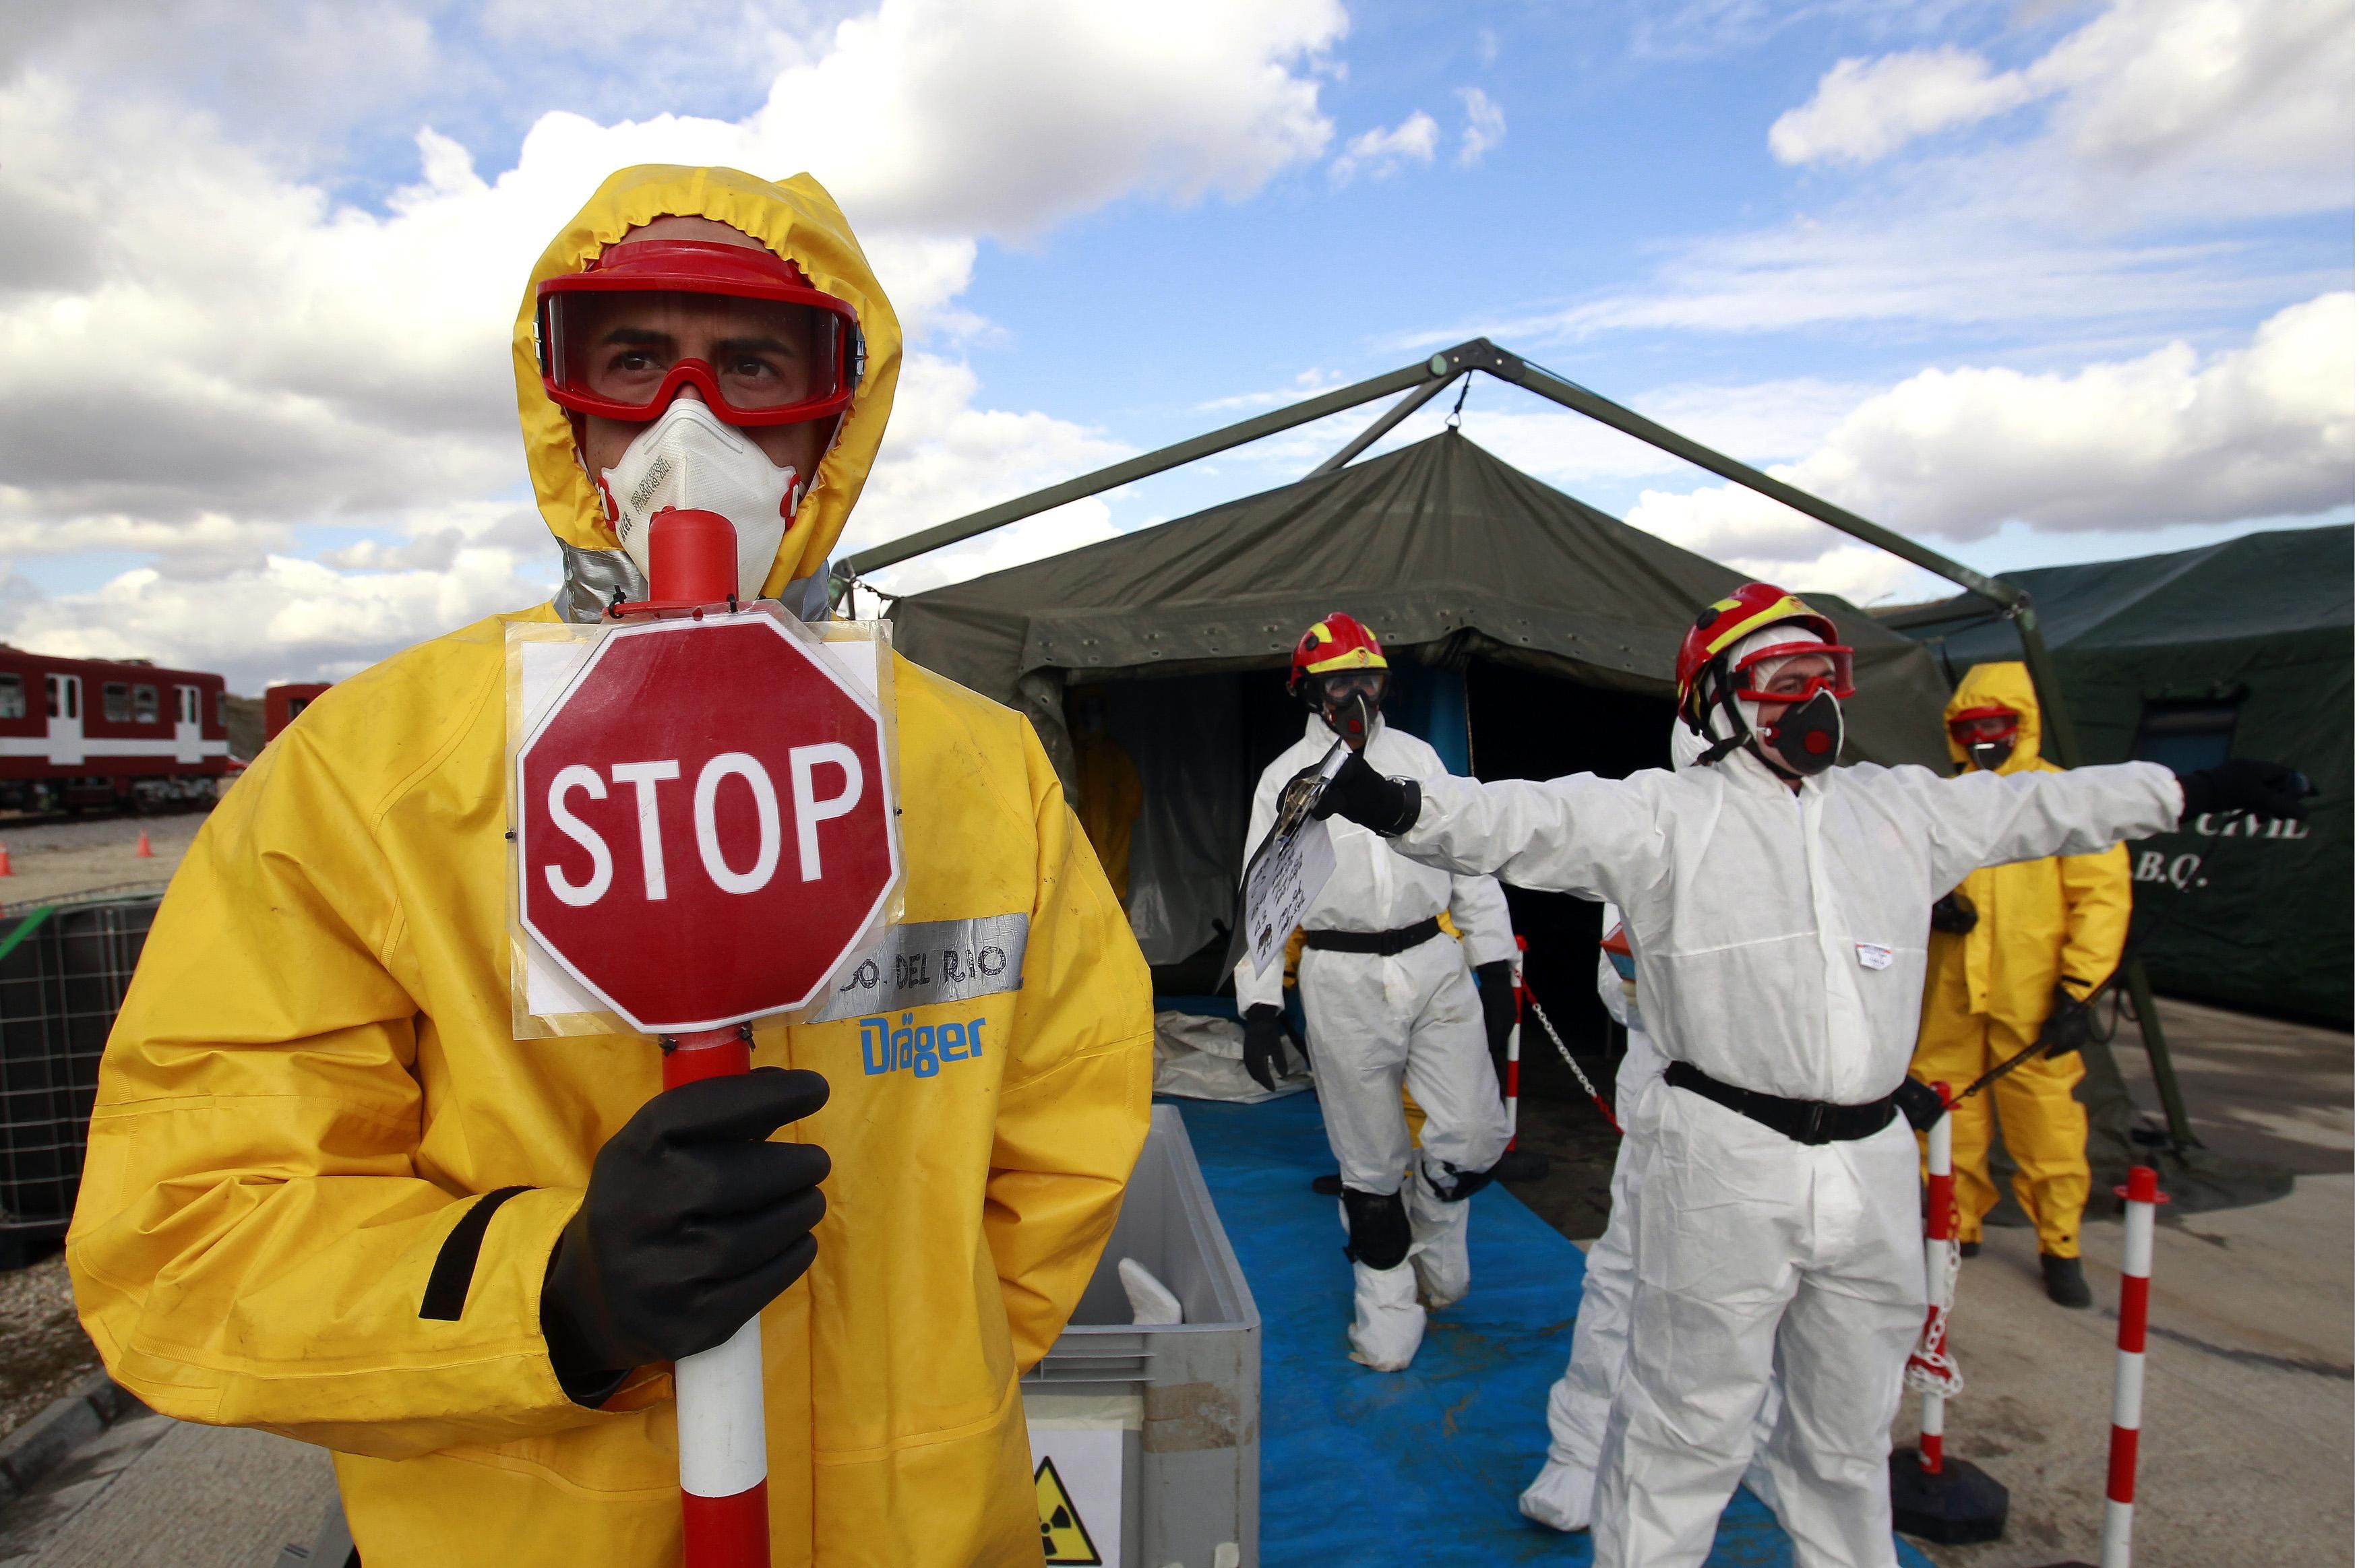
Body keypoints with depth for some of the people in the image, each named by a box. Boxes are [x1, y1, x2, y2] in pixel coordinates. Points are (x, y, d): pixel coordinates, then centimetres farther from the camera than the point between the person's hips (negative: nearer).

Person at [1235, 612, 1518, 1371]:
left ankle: (1432, 1226, 31)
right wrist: (1260, 1005, -2)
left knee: (1474, 1134, -1)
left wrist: (1495, 960, 8)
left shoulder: (1418, 757, 11)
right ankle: (1388, 1295, 26)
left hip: (1437, 965, 2)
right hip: (1342, 981, -2)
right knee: (1370, 1158, 6)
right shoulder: (1285, 777, 4)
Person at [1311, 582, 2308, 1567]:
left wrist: (2190, 791, 31)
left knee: (1851, 1430, 24)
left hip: (1873, 1166, 6)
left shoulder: (1899, 807, 13)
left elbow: (2037, 807, 25)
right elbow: (1540, 822, -20)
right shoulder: (1666, 813, -6)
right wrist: (1402, 808, -36)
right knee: (1689, 1428, 4)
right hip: (1726, 1164, -6)